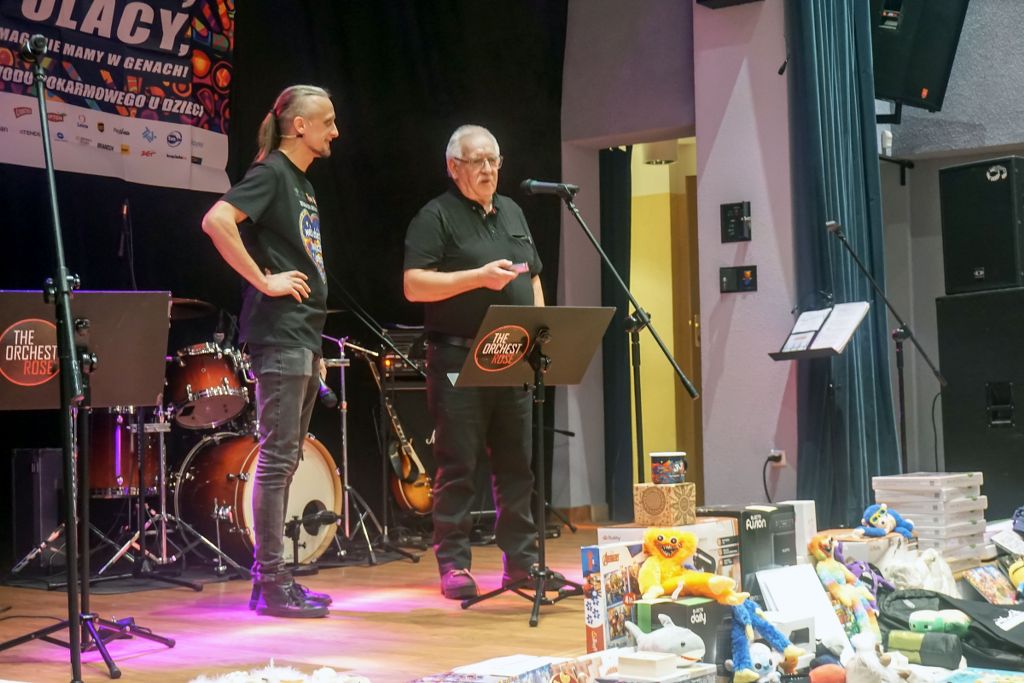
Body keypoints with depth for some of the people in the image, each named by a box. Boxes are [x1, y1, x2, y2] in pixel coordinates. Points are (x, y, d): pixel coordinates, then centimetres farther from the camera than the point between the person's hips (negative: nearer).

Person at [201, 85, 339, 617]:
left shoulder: (302, 184, 20)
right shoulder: (270, 173, -8)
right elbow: (216, 220, -25)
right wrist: (262, 280, -19)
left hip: (303, 338, 10)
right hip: (278, 334, -10)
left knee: (286, 458, 11)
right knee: (277, 458, -7)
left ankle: (271, 577, 18)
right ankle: (272, 583, -2)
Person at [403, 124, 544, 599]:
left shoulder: (512, 213, 19)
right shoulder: (435, 217, -3)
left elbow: (532, 277, 24)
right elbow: (414, 285, -13)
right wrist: (479, 277, -19)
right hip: (458, 359, -6)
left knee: (517, 463, 9)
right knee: (458, 466, -3)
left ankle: (521, 559, 16)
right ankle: (453, 565, 3)